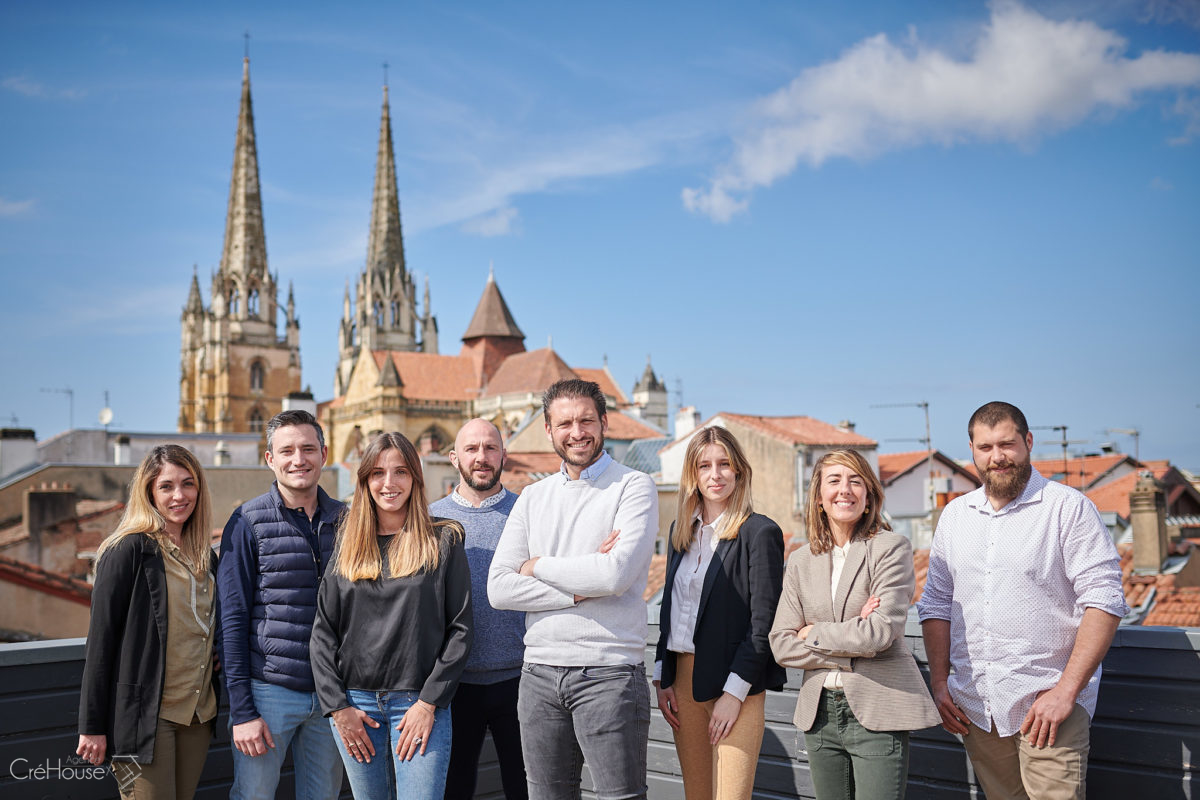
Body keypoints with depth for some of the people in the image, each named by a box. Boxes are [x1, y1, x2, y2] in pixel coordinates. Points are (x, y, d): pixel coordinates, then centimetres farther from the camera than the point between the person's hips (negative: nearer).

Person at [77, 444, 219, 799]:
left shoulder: (205, 555, 12)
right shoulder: (130, 550, -9)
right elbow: (100, 639, -10)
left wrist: (213, 702, 11)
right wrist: (92, 726, -12)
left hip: (197, 714, 6)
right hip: (146, 715, -6)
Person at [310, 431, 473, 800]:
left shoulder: (442, 541, 2)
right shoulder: (347, 544, 9)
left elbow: (460, 628, -2)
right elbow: (323, 630, 6)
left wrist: (429, 702, -9)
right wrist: (337, 706, -3)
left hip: (420, 702, -2)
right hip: (355, 701, 3)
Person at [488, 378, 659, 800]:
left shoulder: (633, 487, -3)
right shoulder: (533, 498, 11)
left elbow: (617, 573, -18)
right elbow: (499, 588, 1)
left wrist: (538, 566, -4)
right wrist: (581, 588, -10)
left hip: (608, 672, -5)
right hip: (540, 673, 5)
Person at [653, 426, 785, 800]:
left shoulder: (759, 532, -8)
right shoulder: (681, 530, 12)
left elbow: (763, 621, -11)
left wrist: (735, 691, -14)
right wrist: (663, 678, 9)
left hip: (736, 685, -6)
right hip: (683, 680, 6)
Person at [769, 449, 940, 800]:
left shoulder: (891, 548, -5)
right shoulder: (801, 561, 8)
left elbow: (882, 632, -16)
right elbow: (781, 646, 1)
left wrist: (814, 633, -4)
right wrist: (854, 635, -9)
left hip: (876, 713, -4)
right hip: (820, 713, 5)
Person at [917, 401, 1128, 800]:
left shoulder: (1069, 508, -4)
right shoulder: (955, 514, 12)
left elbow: (1103, 602, -10)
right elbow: (936, 603, 15)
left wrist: (1066, 691, -16)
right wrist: (939, 684, 6)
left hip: (1048, 705, -5)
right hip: (975, 706, 5)